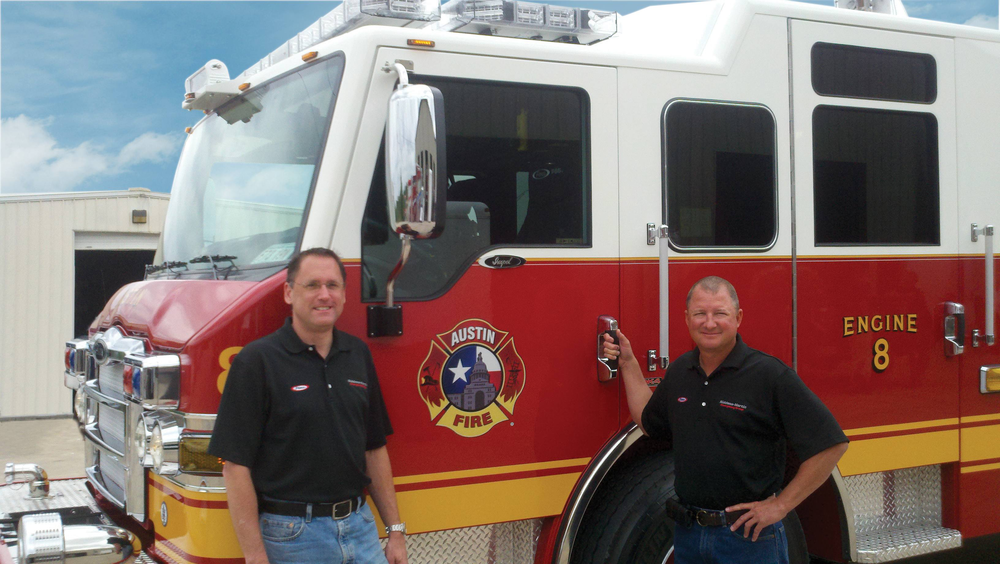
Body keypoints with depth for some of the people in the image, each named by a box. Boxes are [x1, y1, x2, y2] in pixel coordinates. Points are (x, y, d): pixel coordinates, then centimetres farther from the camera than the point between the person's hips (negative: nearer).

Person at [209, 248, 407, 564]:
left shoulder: (358, 355, 8)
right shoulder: (257, 361, -9)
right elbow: (236, 466, -12)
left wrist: (395, 530, 10)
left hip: (360, 526, 5)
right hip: (293, 536, -5)